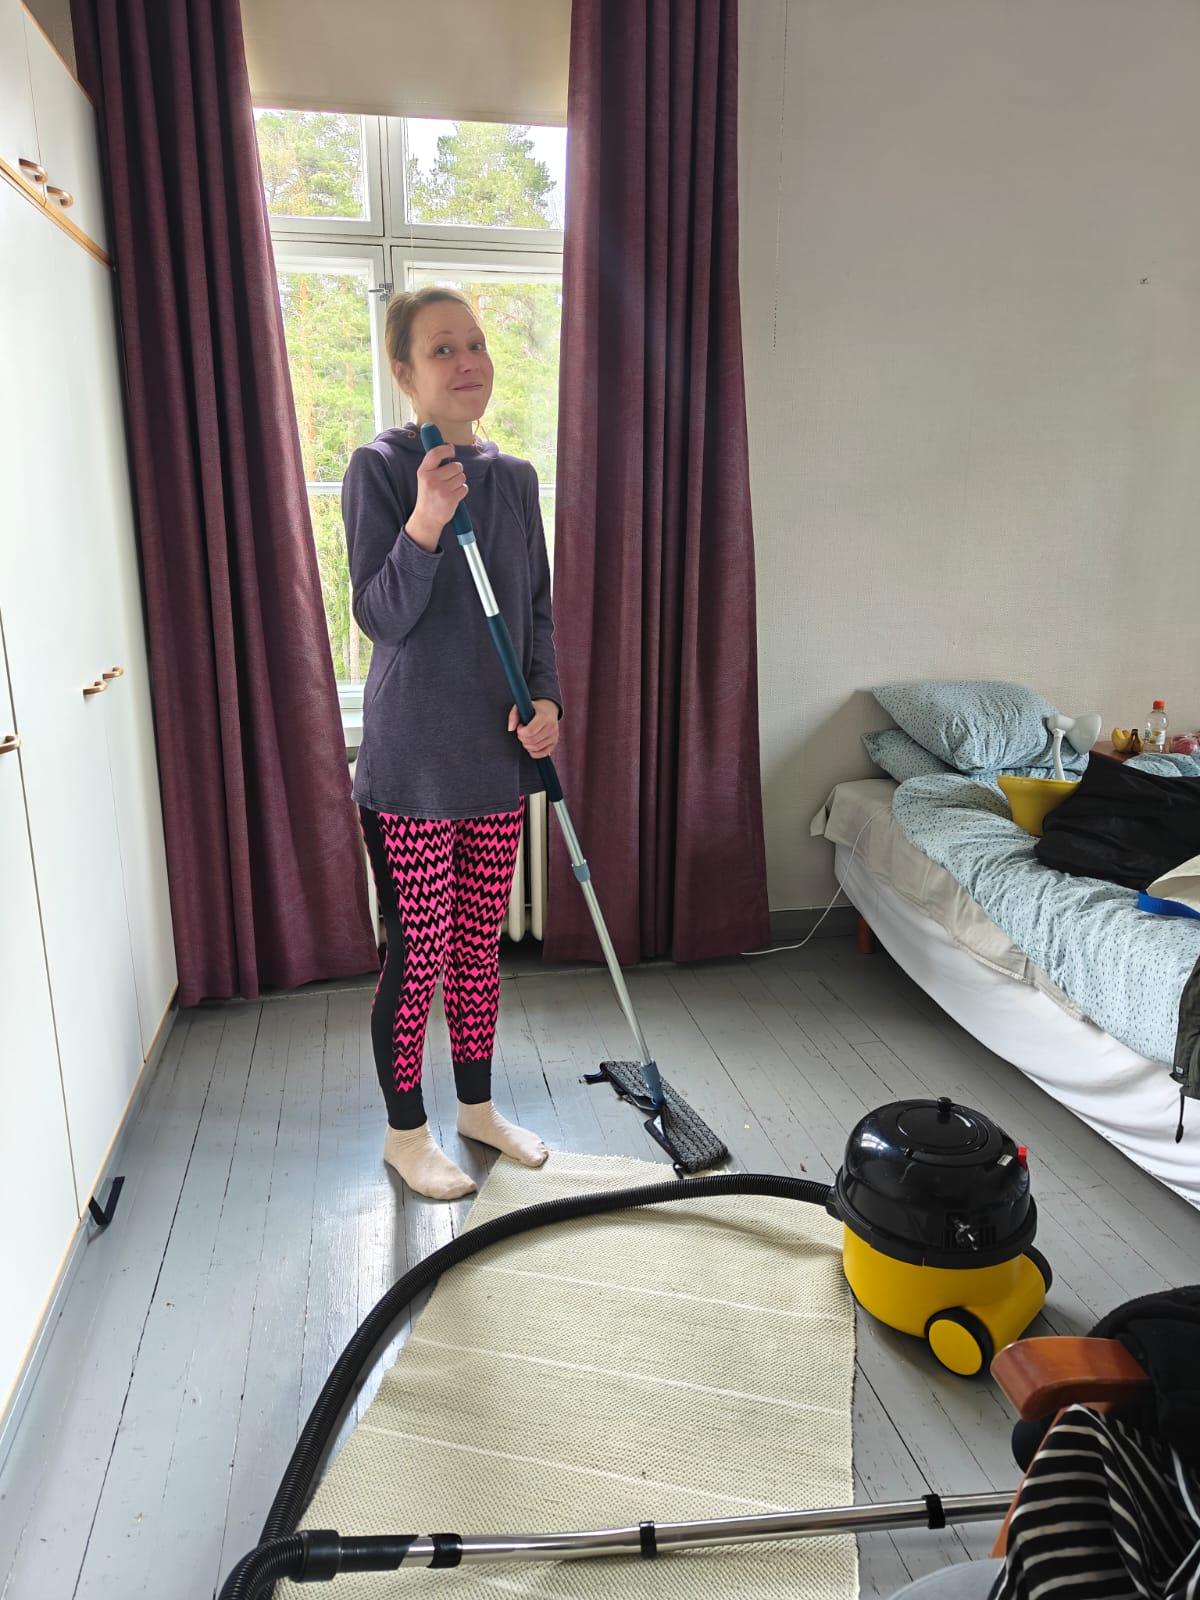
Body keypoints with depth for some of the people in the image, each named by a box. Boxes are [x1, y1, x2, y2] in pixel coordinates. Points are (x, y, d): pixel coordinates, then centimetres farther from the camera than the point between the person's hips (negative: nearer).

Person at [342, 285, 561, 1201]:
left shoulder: (514, 477, 9)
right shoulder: (380, 467, -8)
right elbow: (379, 616, -14)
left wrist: (547, 698, -4)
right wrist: (424, 526, -30)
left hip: (497, 754, 6)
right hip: (413, 760, -5)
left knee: (480, 945, 16)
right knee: (418, 956, 5)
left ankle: (478, 1106, 35)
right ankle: (407, 1132, 26)